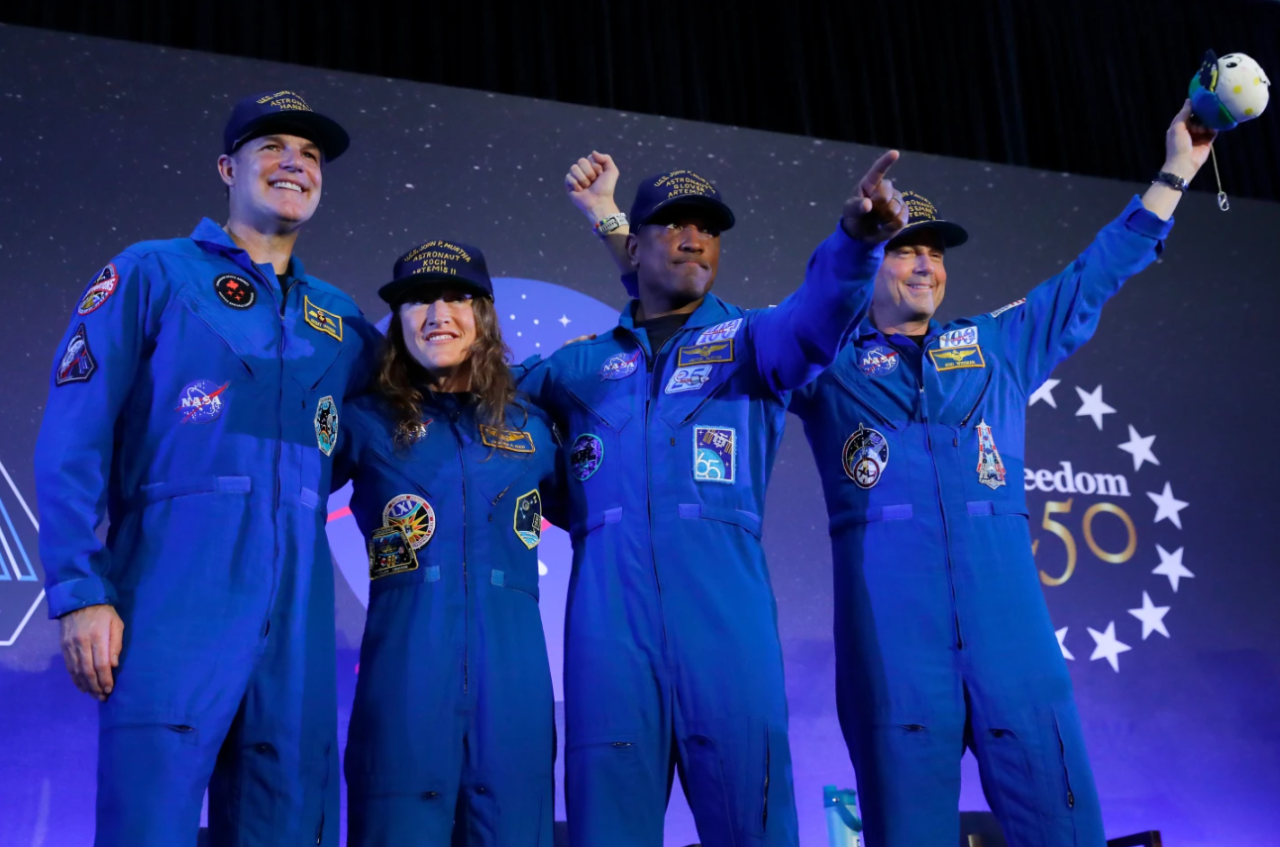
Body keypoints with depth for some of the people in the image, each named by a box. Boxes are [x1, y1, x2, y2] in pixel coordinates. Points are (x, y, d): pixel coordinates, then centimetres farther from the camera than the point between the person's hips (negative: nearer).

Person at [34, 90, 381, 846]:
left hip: (298, 612, 4)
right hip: (175, 597, -4)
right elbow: (75, 438, -3)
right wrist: (81, 591, -11)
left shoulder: (340, 318, 18)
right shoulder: (153, 274, 5)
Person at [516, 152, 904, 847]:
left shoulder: (750, 339, 14)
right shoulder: (581, 365, 20)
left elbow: (815, 318, -8)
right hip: (608, 614, 2)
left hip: (724, 608, -1)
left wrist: (856, 239, -27)